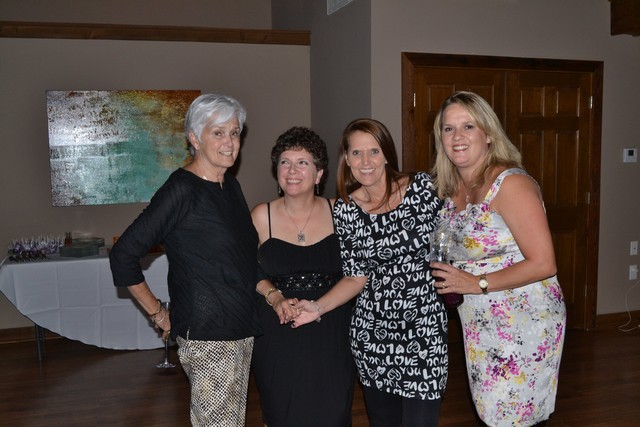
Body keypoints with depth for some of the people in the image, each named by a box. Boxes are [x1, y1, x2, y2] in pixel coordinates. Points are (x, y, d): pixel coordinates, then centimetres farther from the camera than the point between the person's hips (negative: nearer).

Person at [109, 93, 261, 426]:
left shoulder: (231, 186, 9)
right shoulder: (181, 189, -15)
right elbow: (123, 254, -15)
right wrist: (157, 313, -9)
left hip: (241, 329, 8)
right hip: (206, 335, -8)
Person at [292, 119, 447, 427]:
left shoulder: (422, 187, -7)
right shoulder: (345, 210, 0)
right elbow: (356, 277, 3)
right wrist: (318, 307, -9)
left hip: (425, 325, -2)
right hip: (371, 331, 2)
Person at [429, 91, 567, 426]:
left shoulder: (511, 183, -19)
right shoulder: (451, 187, 4)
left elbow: (543, 264, -21)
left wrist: (477, 284, -19)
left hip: (524, 323, -7)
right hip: (480, 323, 7)